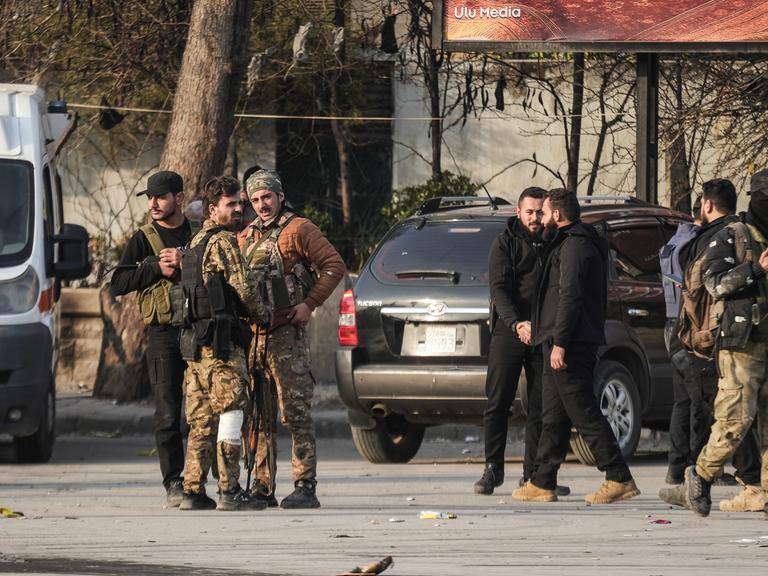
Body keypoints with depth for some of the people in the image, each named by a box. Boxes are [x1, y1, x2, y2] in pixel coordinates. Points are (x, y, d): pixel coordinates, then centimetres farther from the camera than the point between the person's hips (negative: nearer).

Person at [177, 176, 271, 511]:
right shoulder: (223, 241, -9)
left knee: (201, 419, 9)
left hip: (194, 340, 9)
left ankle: (193, 491, 7)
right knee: (230, 411, -8)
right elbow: (243, 285, -14)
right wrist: (262, 314, 5)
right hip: (221, 343, -9)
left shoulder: (195, 244, 20)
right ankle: (229, 491, -11)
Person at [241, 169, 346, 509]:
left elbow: (335, 266, -6)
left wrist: (310, 304, -11)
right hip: (252, 336, 7)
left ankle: (305, 488, -9)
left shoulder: (298, 230, -2)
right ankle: (262, 487, 14)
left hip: (286, 335, -7)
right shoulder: (247, 236, 18)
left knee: (296, 414, -9)